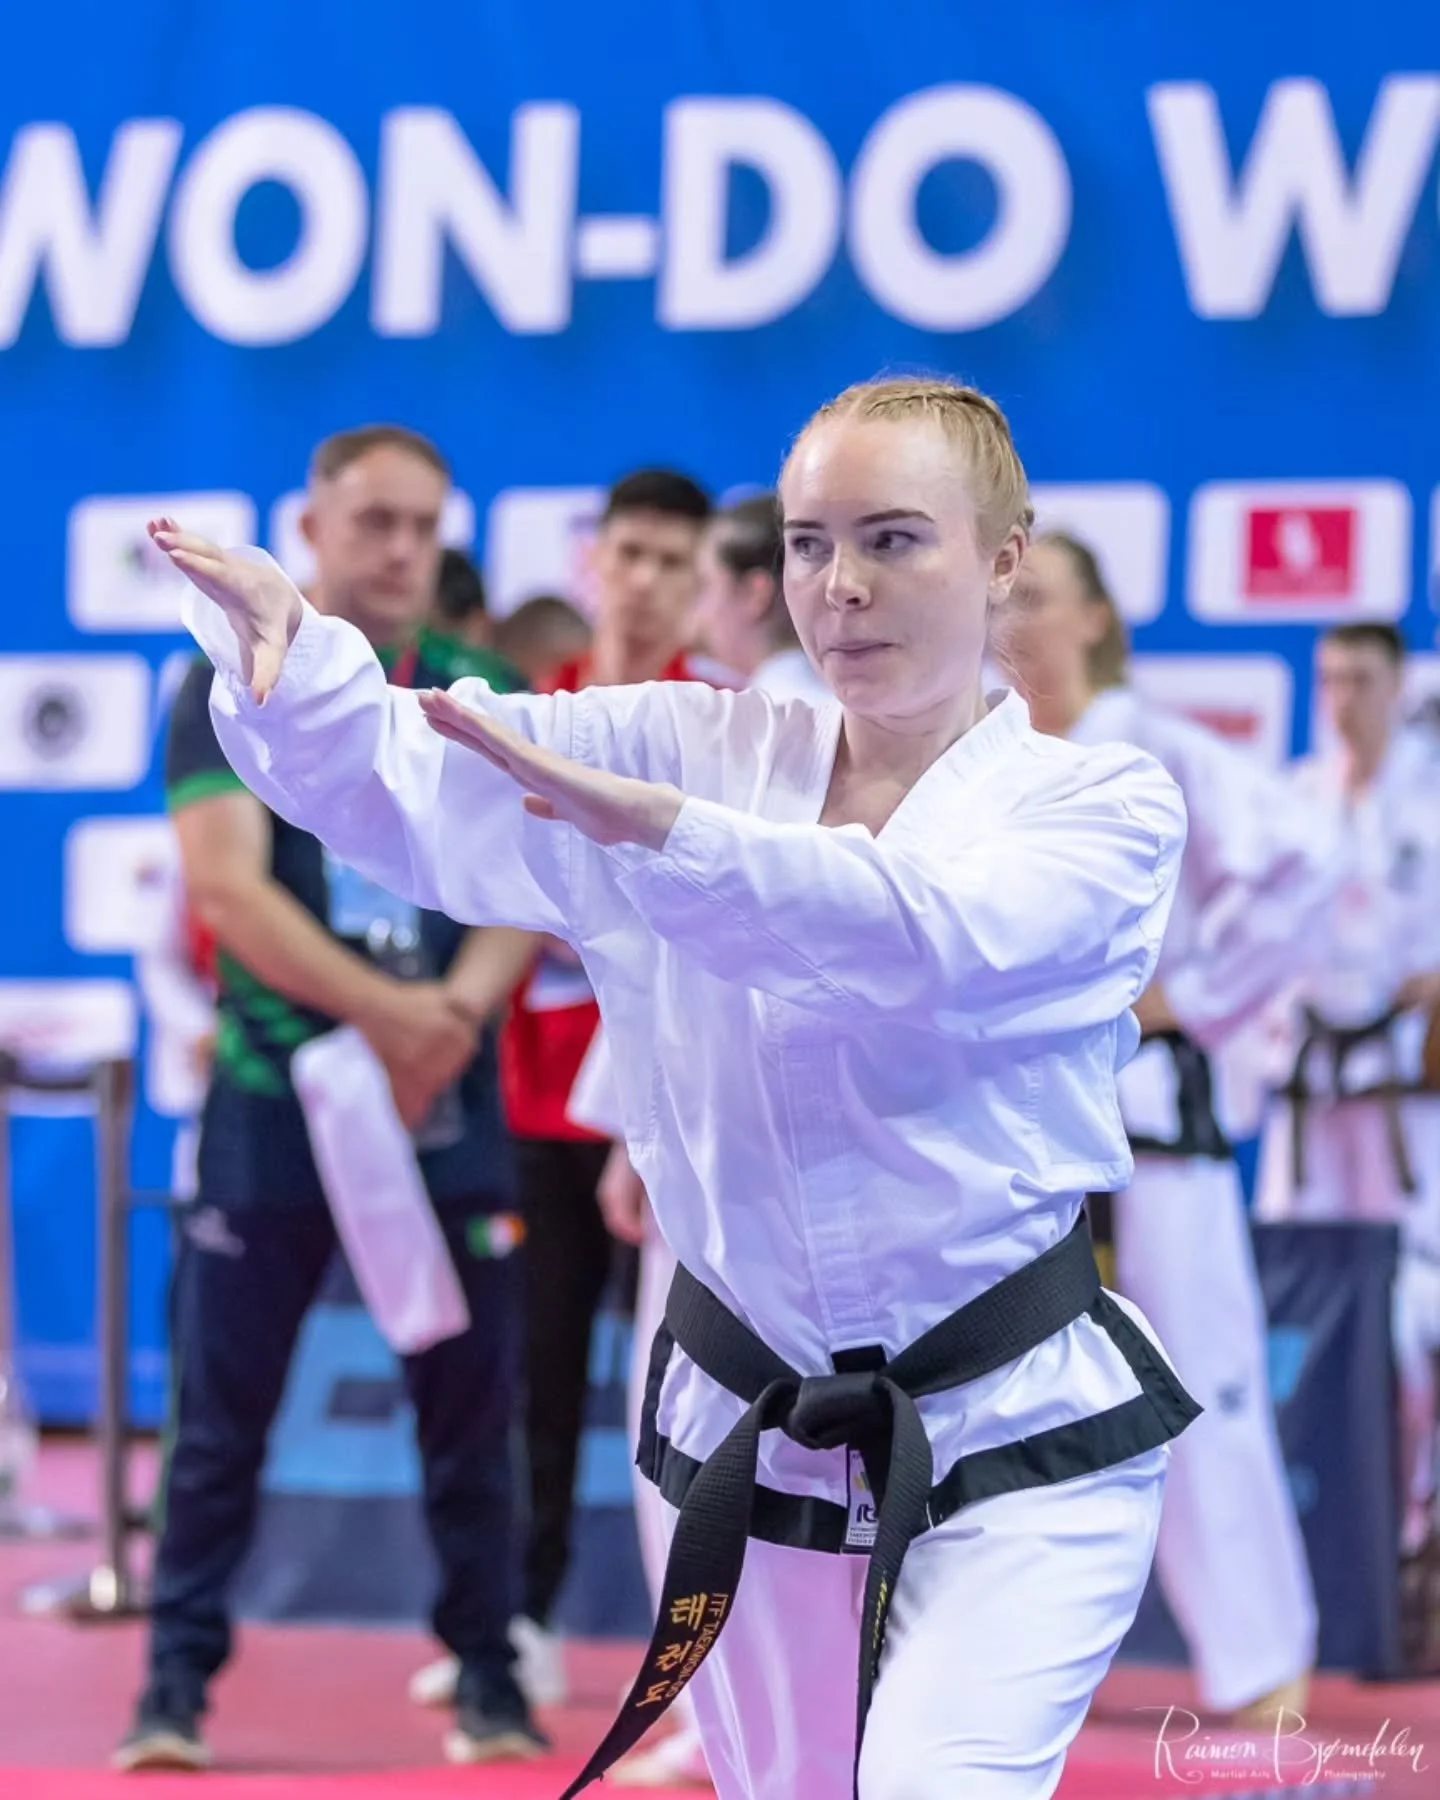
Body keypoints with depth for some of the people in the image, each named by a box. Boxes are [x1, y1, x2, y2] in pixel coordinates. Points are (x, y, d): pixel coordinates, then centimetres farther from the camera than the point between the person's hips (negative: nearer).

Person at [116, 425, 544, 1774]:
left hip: (448, 1104, 3)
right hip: (275, 1096, -2)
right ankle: (176, 1684, 4)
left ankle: (489, 1680, 12)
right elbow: (226, 887, -12)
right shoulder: (234, 689, -1)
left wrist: (450, 1019, -18)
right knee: (221, 1413, -1)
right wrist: (383, 1008, -20)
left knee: (470, 1408, 4)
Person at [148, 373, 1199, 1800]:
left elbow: (935, 933, -27)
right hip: (753, 1437, 4)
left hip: (1014, 1448, -4)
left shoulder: (1099, 807, -6)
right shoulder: (689, 753, 4)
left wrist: (657, 828, -40)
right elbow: (380, 771, -4)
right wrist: (276, 635, -27)